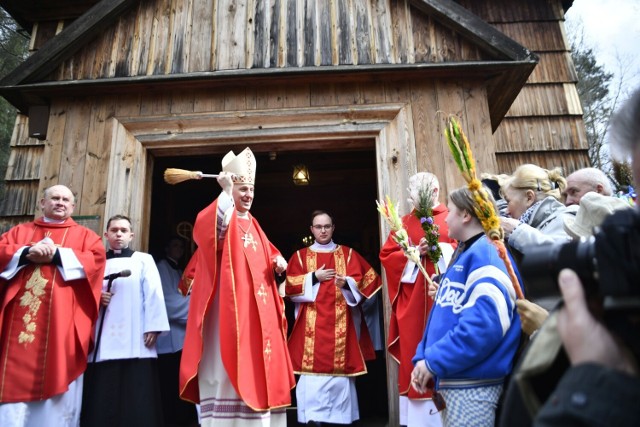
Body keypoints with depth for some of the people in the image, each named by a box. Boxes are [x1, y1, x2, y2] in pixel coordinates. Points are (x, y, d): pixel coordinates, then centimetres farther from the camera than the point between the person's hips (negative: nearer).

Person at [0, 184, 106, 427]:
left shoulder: (84, 235, 15)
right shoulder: (20, 231, 23)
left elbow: (96, 260, -2)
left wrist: (57, 255, -9)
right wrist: (26, 253, -9)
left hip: (61, 321, -2)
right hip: (20, 319, 2)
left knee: (57, 376, -4)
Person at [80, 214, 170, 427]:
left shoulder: (143, 260, 10)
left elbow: (153, 294, 0)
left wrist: (152, 327, -10)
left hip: (134, 339, -3)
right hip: (102, 339, 3)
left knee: (135, 398, -6)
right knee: (101, 397, 1)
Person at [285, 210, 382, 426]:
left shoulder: (348, 253, 12)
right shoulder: (300, 255, 10)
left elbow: (362, 279, 3)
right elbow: (290, 285, 2)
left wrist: (347, 283, -16)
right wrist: (314, 277, -8)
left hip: (341, 321, 0)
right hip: (312, 322, 0)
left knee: (340, 368, -2)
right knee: (312, 366, -7)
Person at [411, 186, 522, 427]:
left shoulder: (486, 255, -16)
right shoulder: (463, 255, 15)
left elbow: (485, 324, -28)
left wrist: (434, 361, -21)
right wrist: (423, 358, 7)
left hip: (474, 382, -9)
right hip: (451, 379, 9)